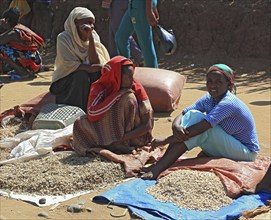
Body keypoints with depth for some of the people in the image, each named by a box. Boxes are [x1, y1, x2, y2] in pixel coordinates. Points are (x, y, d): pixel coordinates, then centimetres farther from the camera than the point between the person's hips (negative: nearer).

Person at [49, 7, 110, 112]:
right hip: (66, 80, -4)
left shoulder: (94, 36, -6)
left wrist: (90, 38, -25)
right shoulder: (63, 38, -17)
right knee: (81, 76, -32)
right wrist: (90, 68, -33)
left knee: (98, 74, -24)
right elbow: (69, 64, -25)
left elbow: (94, 63, -19)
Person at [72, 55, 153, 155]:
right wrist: (117, 94, -28)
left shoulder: (137, 89, -13)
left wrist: (122, 138, -26)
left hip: (134, 136, -2)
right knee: (79, 124, -21)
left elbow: (148, 125, -15)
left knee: (128, 98, -24)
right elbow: (91, 114, -27)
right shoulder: (100, 87, -10)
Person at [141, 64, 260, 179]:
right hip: (221, 149, 7)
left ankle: (159, 168, -28)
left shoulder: (228, 103, -25)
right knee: (192, 114, -15)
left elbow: (199, 129, -33)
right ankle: (159, 164, -21)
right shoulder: (208, 99, -1)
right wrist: (176, 127, -35)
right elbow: (183, 114, -10)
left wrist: (165, 140, -33)